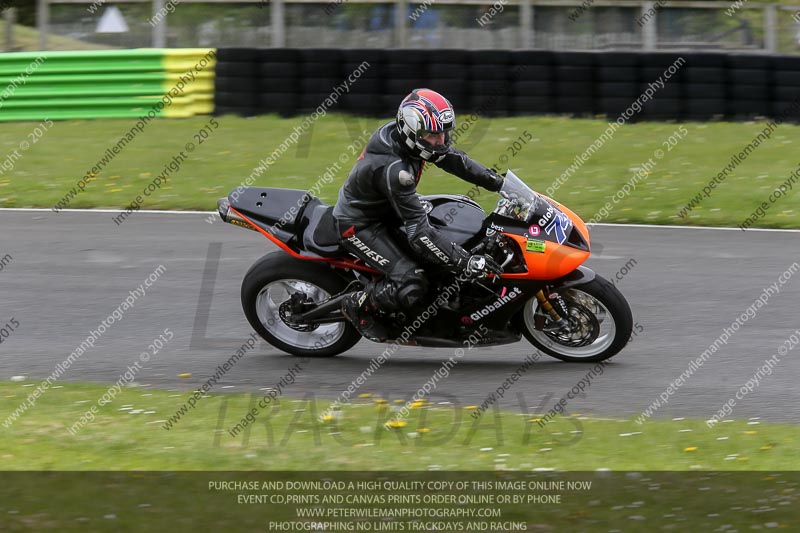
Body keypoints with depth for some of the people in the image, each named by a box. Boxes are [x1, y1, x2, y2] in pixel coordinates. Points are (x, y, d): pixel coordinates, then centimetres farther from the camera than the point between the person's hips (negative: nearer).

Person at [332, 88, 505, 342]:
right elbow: (419, 232, -36)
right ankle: (358, 306, 1)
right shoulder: (393, 169, -36)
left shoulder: (400, 134, -11)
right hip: (359, 225, -10)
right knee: (411, 285, -25)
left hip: (383, 210, 10)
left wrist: (499, 182, -2)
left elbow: (452, 158, 5)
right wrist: (465, 262, -38)